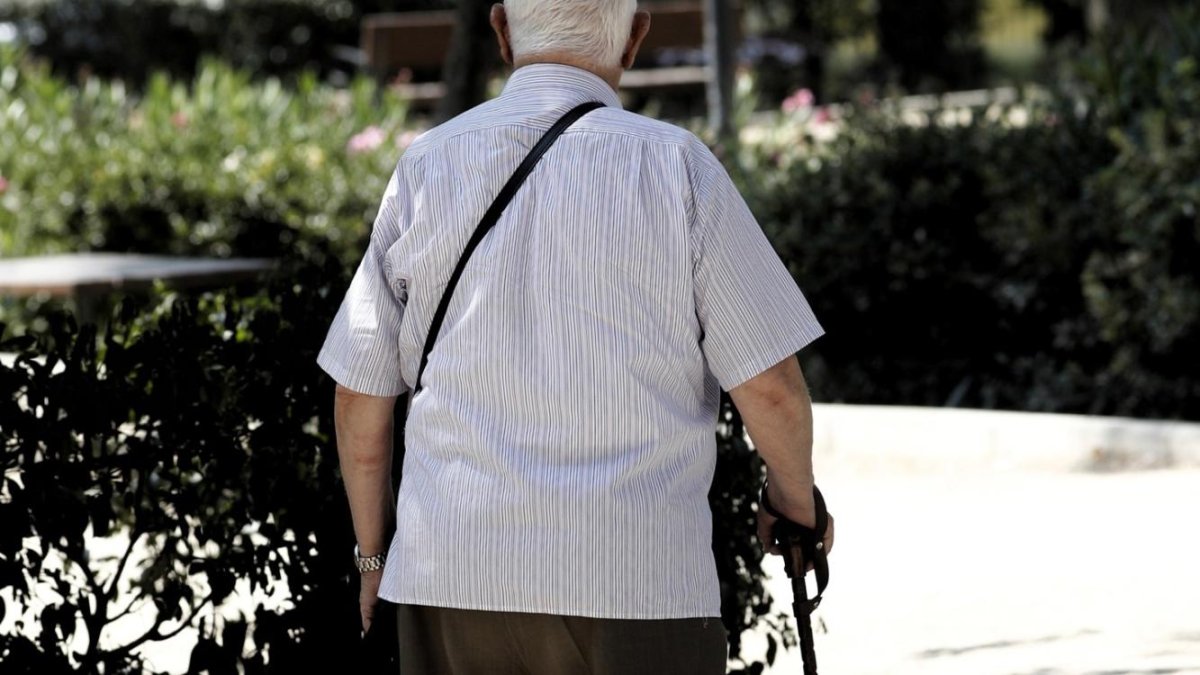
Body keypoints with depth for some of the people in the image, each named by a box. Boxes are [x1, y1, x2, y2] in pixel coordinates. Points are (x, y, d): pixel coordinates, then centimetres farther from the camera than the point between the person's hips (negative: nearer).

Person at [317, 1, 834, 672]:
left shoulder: (423, 170, 5)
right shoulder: (675, 166, -3)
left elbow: (361, 396, 9)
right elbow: (770, 387, -3)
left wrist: (374, 555, 22)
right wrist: (798, 504, 16)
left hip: (453, 570, 3)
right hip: (634, 584, -3)